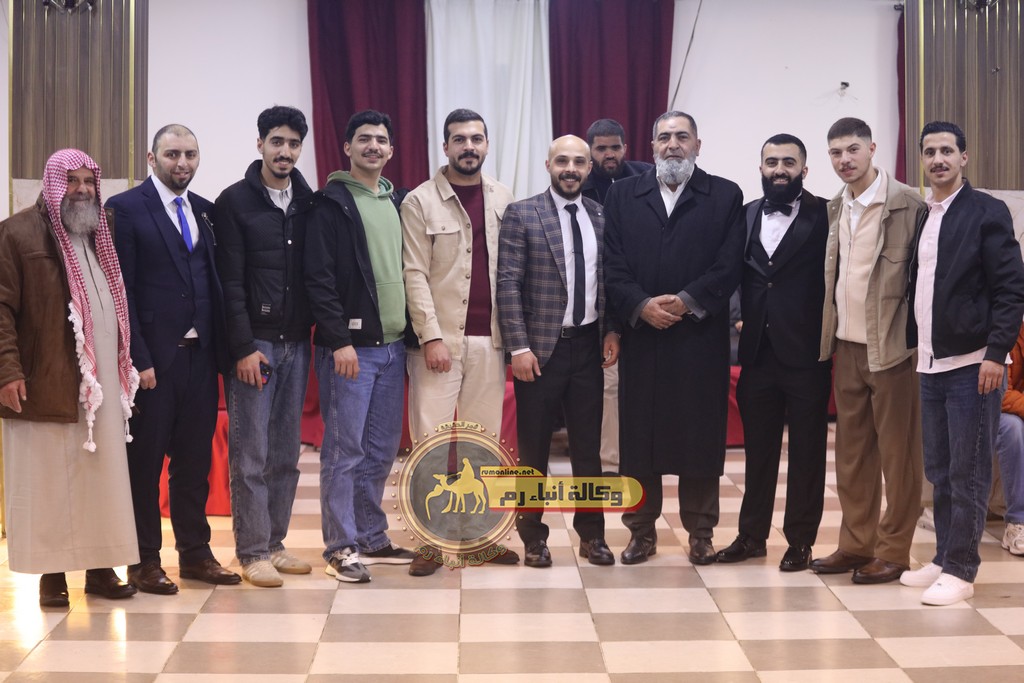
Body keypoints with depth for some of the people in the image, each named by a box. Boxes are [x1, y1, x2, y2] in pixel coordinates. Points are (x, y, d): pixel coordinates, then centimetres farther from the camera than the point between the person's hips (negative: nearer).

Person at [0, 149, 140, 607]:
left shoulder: (103, 234, 16)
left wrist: (131, 363, 13)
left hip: (102, 381, 5)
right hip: (45, 384, -5)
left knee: (103, 477, 6)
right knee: (47, 480, 2)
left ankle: (100, 566, 15)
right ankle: (51, 572, 10)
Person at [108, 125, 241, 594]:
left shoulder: (205, 211, 12)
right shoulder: (125, 209, -4)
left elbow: (213, 282, 12)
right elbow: (121, 291, -9)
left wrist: (221, 347, 2)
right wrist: (138, 358, -14)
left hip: (200, 355, 5)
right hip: (153, 357, -5)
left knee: (195, 458, 11)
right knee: (144, 459, 4)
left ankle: (195, 552, 22)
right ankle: (144, 560, 15)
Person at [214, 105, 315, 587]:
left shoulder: (308, 202, 9)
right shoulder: (235, 202, -3)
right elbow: (230, 281, -8)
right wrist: (244, 347, -13)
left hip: (296, 343, 4)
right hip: (253, 344, -4)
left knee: (286, 454, 9)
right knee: (250, 455, -1)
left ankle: (274, 543, 19)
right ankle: (252, 552, 7)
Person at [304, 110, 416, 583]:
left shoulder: (397, 202, 15)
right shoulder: (332, 203, -5)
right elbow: (319, 278, -11)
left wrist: (412, 333, 12)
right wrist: (340, 340, -16)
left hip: (393, 346, 7)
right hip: (350, 346, -6)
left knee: (381, 450, 12)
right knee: (345, 450, -3)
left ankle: (371, 538, 23)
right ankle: (341, 547, 6)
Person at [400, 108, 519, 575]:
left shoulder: (503, 199, 9)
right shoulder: (420, 201, -2)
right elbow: (414, 274, -6)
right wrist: (432, 336, -13)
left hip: (490, 339, 4)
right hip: (440, 338, -3)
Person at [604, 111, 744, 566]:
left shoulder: (725, 196, 6)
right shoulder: (622, 195, 11)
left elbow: (729, 265, -3)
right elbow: (613, 265, 3)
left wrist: (685, 301, -14)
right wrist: (641, 305, -12)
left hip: (701, 337, -1)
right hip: (641, 337, 1)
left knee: (701, 436, 4)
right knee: (639, 435, 5)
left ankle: (700, 532, 16)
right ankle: (641, 531, 16)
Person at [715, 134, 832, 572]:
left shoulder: (824, 216, -5)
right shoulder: (746, 216, 10)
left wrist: (829, 340, -11)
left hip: (806, 355, -4)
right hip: (758, 352, 4)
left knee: (807, 451, 6)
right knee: (757, 449, 13)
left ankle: (800, 540, 17)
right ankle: (752, 535, 24)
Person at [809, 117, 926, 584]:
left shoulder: (907, 204, -10)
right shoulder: (834, 209, 10)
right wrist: (829, 333, 8)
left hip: (891, 347, -6)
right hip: (846, 345, 7)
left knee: (897, 453, 3)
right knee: (851, 452, 12)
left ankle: (893, 550, 13)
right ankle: (856, 544, 23)